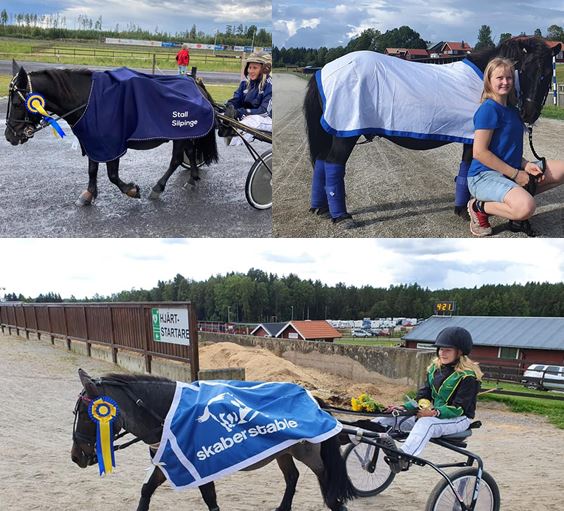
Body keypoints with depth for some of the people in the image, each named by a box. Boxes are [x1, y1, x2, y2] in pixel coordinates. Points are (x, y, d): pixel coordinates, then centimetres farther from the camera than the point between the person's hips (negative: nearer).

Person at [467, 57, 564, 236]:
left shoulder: (512, 110, 12)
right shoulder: (489, 109, -15)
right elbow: (479, 152, -21)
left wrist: (526, 165, -1)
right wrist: (515, 174, -16)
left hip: (513, 172, 9)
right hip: (484, 176, -9)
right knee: (526, 208, -35)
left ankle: (519, 195, 8)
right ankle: (479, 207, -9)